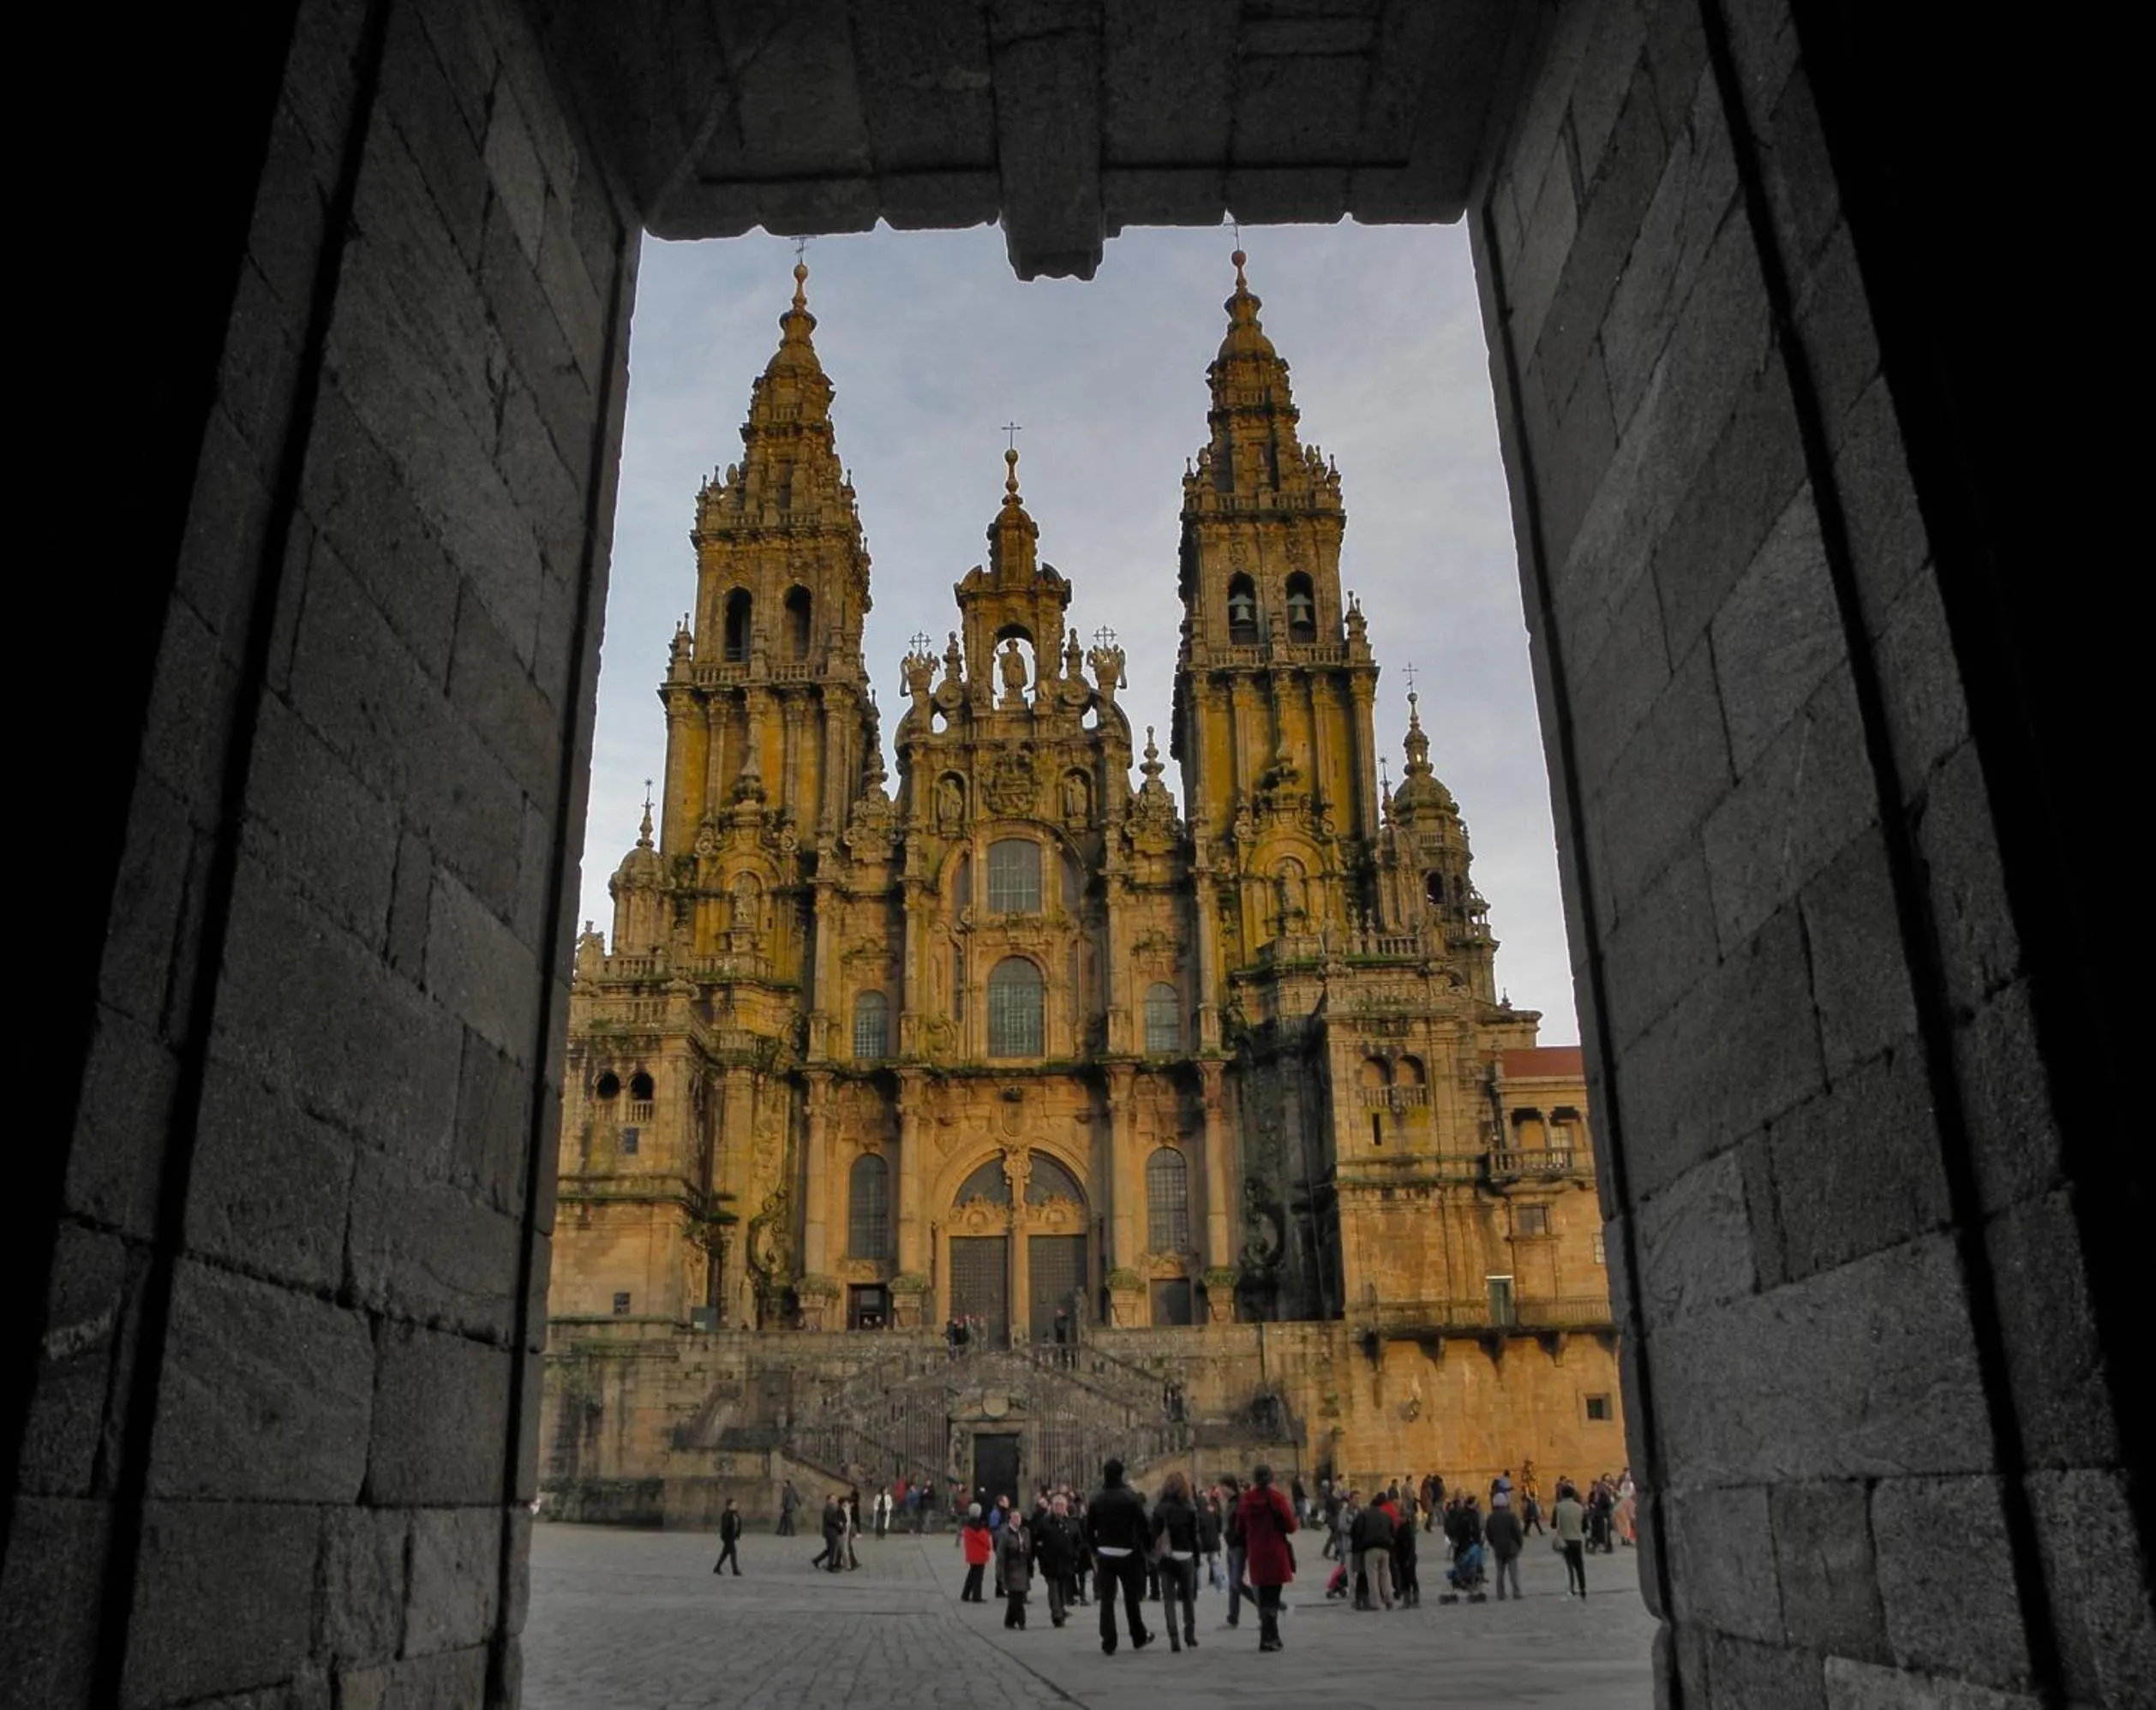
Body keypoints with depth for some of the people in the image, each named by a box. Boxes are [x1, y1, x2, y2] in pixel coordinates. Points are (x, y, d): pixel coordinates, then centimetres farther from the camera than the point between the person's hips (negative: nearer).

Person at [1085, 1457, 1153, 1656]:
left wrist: (1095, 1550, 11)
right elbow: (1142, 1525, -11)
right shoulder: (1130, 1496, -9)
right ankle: (1139, 1638, 22)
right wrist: (1144, 1548, 0)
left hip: (1105, 1553, 2)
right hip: (1128, 1553, -2)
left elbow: (1089, 1529, 1)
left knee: (1107, 1598, 4)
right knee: (1132, 1597, 12)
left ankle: (1109, 1643, 1)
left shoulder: (1096, 1499, 0)